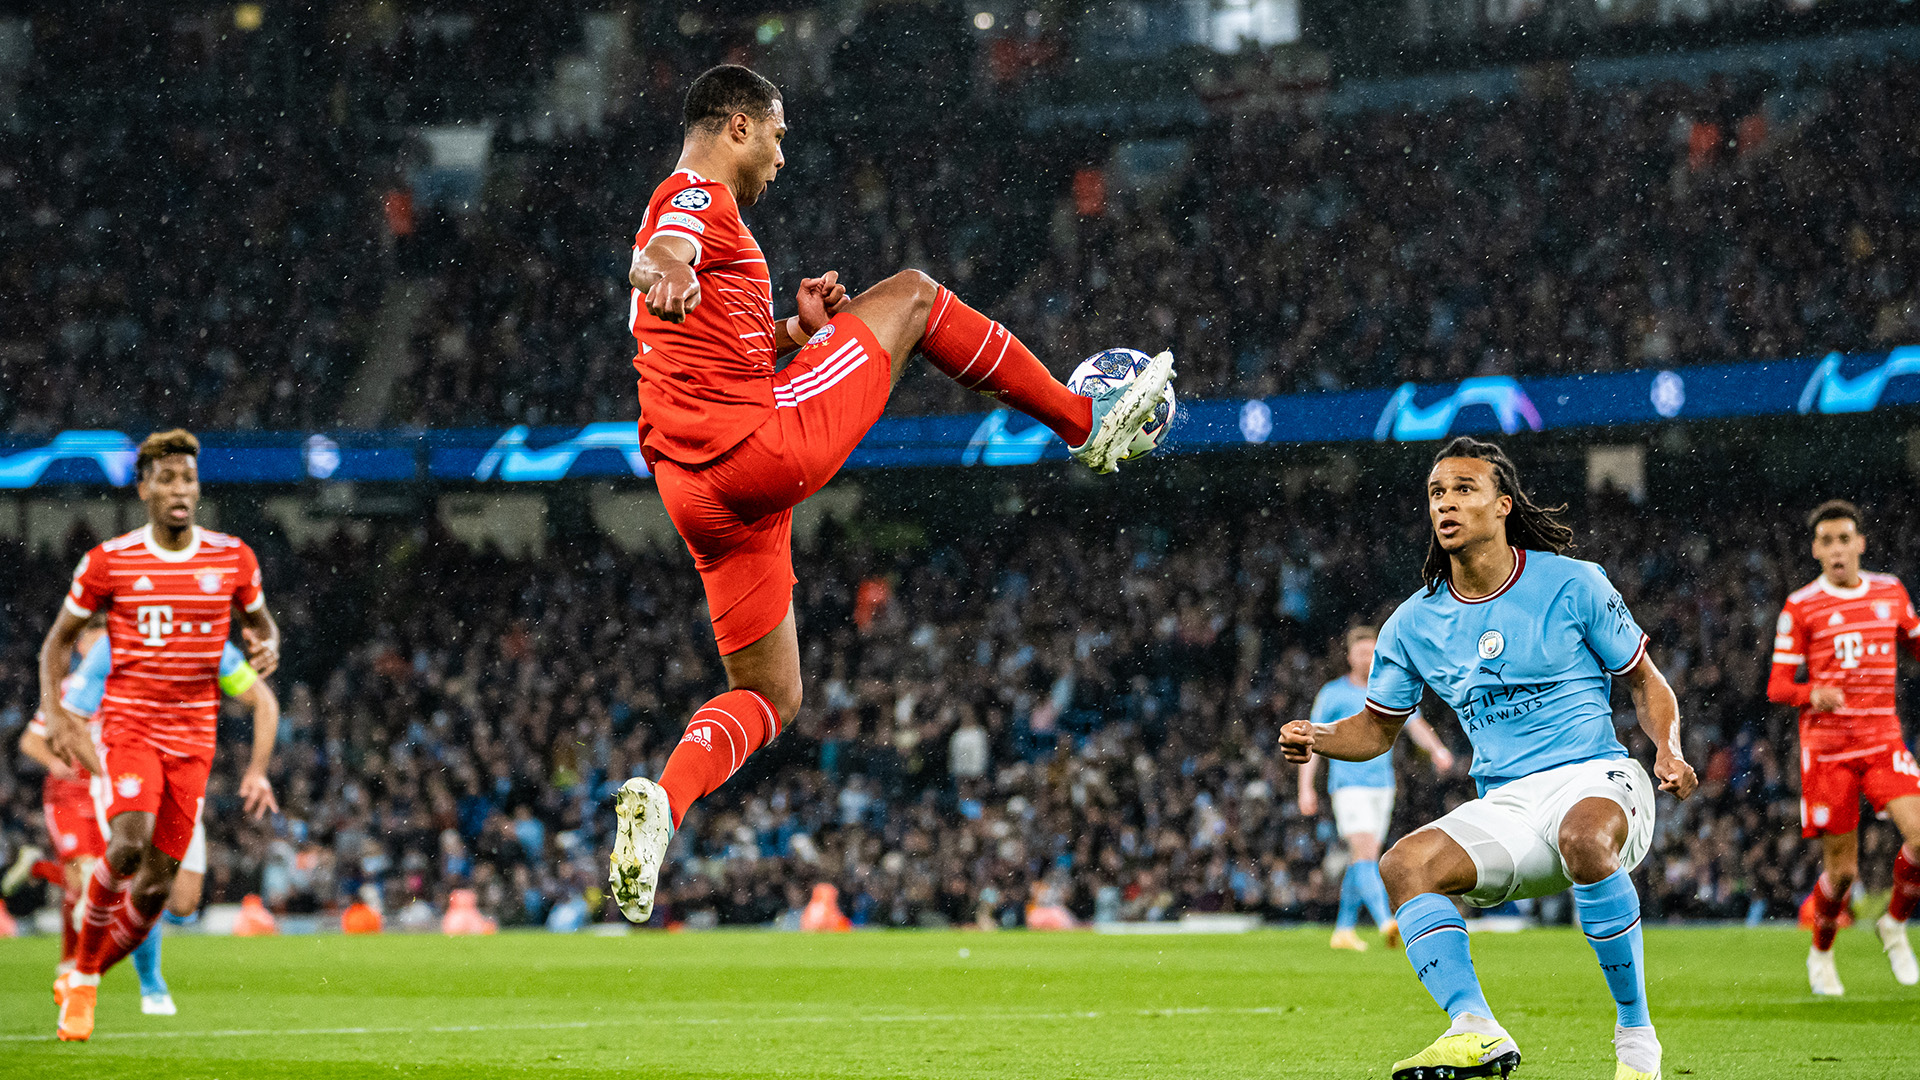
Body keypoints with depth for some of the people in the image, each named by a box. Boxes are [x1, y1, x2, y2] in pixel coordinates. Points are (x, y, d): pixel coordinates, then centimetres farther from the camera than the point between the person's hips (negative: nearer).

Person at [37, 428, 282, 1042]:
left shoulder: (233, 559, 3)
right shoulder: (108, 562, -2)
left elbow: (260, 622, 19)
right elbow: (58, 639, 8)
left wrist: (268, 646, -6)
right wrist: (52, 710, -8)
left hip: (192, 738, 3)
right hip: (127, 725, -3)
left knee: (155, 886, 0)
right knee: (129, 843, -28)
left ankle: (83, 980, 24)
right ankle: (82, 971, -4)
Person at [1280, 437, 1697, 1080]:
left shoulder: (1572, 585, 0)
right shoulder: (1414, 623, 9)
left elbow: (1646, 683, 9)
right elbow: (1379, 726, 19)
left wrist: (1668, 751, -10)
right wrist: (1319, 738, -2)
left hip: (1595, 782, -4)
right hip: (1504, 806, 4)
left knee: (1586, 839, -39)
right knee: (1404, 864, -24)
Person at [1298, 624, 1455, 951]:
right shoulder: (1333, 694, 0)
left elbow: (1416, 726, 1)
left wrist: (1437, 749, -20)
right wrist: (1306, 789, -5)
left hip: (1382, 786, 5)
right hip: (1349, 786, -5)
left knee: (1362, 862, 10)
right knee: (1366, 854, -19)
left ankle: (1344, 931, 21)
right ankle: (1386, 924, -32)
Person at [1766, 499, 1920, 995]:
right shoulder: (1800, 607, -2)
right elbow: (1778, 686, -2)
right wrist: (1812, 694, -23)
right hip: (1827, 746, -3)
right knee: (1841, 868, -2)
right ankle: (1821, 954, 26)